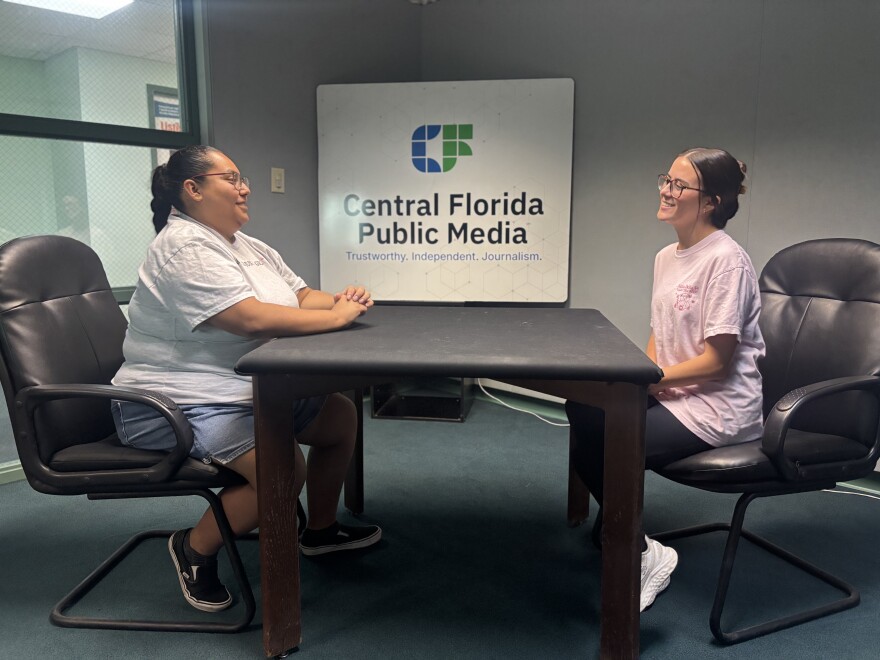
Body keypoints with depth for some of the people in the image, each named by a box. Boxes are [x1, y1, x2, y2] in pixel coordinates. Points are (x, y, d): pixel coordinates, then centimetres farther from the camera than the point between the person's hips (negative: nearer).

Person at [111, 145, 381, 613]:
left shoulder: (248, 246, 12)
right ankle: (195, 548, 2)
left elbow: (302, 297, 11)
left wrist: (341, 301, -11)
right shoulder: (184, 247, -19)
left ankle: (320, 530, 27)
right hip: (178, 402, -10)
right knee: (285, 466, -27)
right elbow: (252, 318, -30)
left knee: (341, 416, 9)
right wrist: (336, 317, -21)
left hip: (249, 389, 10)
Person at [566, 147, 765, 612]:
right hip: (671, 396, 8)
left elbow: (716, 360, -18)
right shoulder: (667, 257, 8)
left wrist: (649, 380, -15)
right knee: (583, 412, -6)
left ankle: (644, 556, 8)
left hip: (716, 409, -8)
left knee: (602, 453, -16)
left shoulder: (727, 261, -17)